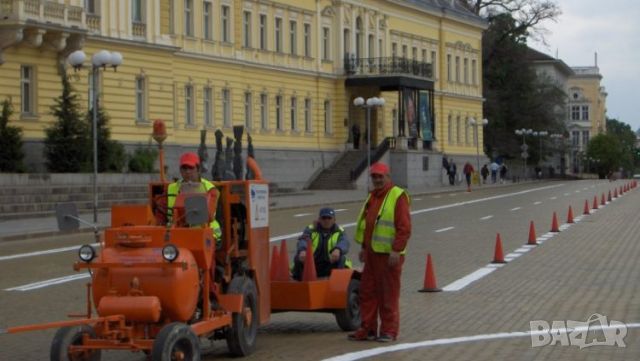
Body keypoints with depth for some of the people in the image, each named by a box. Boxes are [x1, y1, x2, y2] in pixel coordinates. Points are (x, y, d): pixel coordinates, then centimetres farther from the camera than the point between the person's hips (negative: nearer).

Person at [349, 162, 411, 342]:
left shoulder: (398, 196, -10)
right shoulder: (372, 196, 17)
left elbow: (404, 227, -15)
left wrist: (397, 250, -20)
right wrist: (364, 247, 21)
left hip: (389, 255, -8)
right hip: (372, 253, 8)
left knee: (389, 294, -2)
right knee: (367, 292, 10)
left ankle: (389, 331, 5)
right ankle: (368, 329, 18)